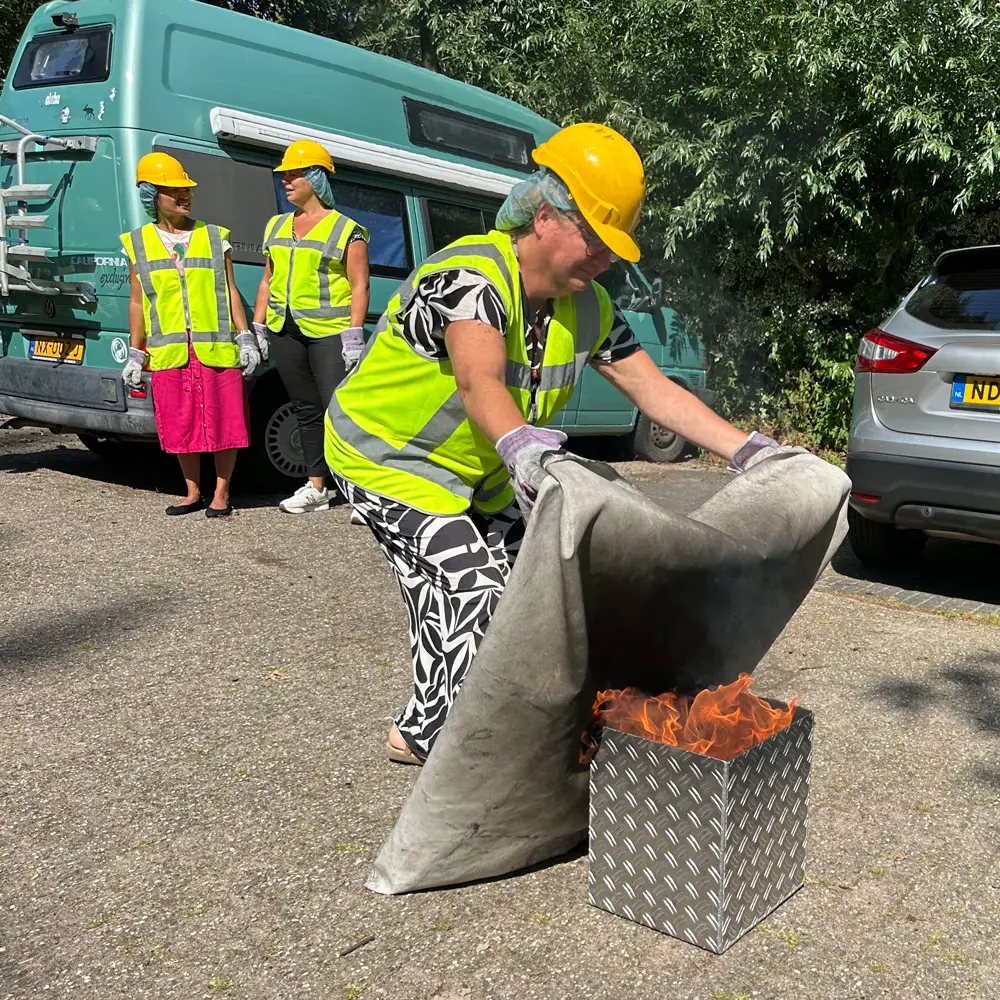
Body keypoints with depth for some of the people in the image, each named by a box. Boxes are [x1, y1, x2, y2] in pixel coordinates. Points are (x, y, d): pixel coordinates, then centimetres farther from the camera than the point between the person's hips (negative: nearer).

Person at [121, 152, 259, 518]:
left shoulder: (214, 238, 8)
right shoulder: (138, 244, 9)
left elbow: (231, 292, 8)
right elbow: (137, 303, 10)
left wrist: (245, 338, -1)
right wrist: (135, 355, 6)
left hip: (217, 348, -1)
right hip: (168, 352, 1)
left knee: (224, 421, -1)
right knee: (181, 425, 7)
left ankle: (221, 493, 12)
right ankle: (193, 492, 22)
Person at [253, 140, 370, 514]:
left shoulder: (346, 230, -2)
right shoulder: (277, 226, 17)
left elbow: (359, 286, -6)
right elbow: (268, 281, 20)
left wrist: (353, 335, -15)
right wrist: (257, 328, 14)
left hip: (330, 331, -6)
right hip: (285, 331, 6)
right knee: (306, 410, 10)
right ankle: (316, 487, 17)